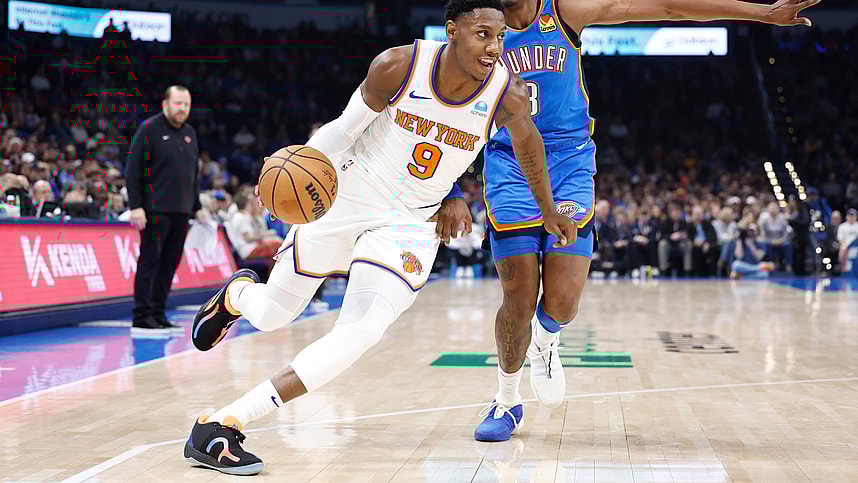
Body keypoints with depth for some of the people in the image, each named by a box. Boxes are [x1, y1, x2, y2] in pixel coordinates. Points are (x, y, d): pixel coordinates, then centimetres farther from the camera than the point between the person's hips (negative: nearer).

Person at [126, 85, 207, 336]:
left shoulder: (190, 133, 16)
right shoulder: (149, 129, -5)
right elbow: (133, 171, -9)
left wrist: (197, 206, 19)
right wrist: (136, 206, -15)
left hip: (181, 212, 7)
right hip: (155, 211, -7)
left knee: (169, 264, 8)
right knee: (149, 262, -6)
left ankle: (158, 315, 15)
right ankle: (141, 320, -4)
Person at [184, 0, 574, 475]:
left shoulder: (507, 94, -15)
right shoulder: (398, 65, -19)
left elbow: (530, 150, 6)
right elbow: (346, 127, -6)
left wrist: (548, 212, 19)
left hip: (412, 223, 1)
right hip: (345, 198, -1)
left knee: (361, 333, -21)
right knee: (271, 315, 9)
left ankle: (224, 423, -17)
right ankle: (235, 293, 49)